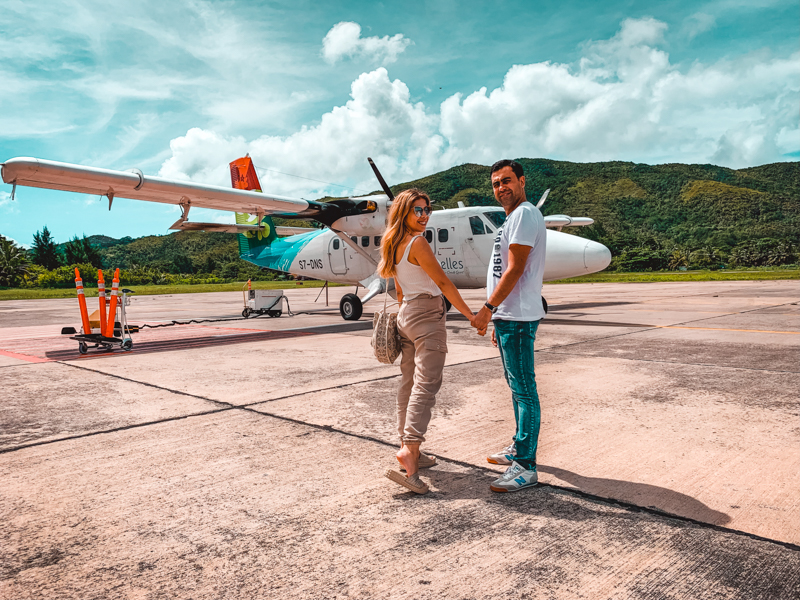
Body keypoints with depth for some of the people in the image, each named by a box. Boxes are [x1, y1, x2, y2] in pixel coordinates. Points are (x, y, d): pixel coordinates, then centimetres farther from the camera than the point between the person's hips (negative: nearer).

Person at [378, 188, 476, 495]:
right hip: (428, 313, -9)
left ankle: (408, 448, 18)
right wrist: (470, 315, -9)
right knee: (426, 384, -13)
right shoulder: (417, 242, -13)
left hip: (406, 314, 9)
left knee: (409, 383, 11)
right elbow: (442, 282, -14)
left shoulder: (393, 244, 14)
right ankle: (409, 450, -22)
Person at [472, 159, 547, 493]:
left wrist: (487, 309, -19)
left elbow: (515, 270, -19)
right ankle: (519, 448, 30)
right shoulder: (512, 218, 21)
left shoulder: (525, 214, -11)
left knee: (524, 390, -7)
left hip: (518, 318, -11)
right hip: (508, 316, 11)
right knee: (517, 387, 18)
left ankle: (525, 468, -2)